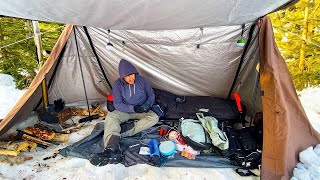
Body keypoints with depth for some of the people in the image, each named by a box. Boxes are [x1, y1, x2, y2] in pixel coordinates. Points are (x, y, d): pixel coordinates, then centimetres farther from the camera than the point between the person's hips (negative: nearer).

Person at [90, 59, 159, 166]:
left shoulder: (142, 80, -11)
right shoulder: (118, 84, -13)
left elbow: (151, 95, 1)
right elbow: (117, 104, -14)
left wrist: (147, 105, -18)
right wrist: (133, 108, -27)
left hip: (142, 111, 1)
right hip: (126, 111, 0)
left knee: (154, 118, -29)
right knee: (110, 116, -30)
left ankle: (123, 130, -36)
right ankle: (111, 149, -47)